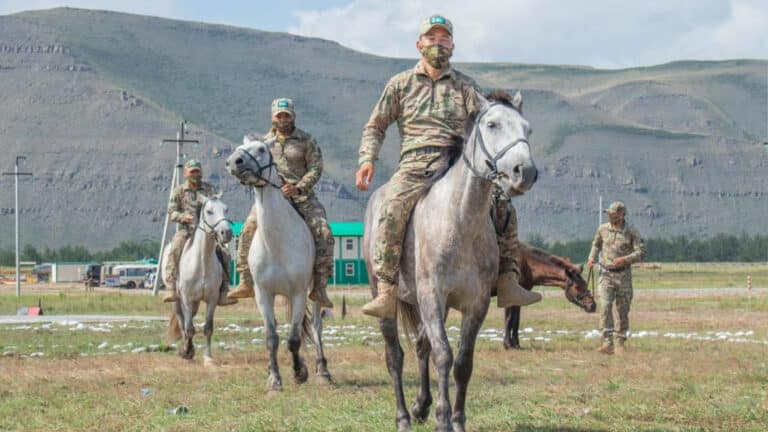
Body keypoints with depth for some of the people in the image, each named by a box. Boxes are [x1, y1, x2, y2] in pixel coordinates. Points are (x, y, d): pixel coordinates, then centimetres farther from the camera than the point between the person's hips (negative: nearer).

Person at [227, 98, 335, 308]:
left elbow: (315, 168, -4)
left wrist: (299, 188, -18)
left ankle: (319, 287, -14)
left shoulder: (306, 141, 4)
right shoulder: (265, 141, 12)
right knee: (248, 229, -17)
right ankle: (246, 282, -9)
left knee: (323, 233, -19)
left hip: (302, 196, -2)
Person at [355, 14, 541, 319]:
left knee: (503, 207, -14)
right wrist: (367, 159, -3)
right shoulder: (400, 84, 13)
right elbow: (375, 127, 15)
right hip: (416, 164, -2)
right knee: (391, 210, -30)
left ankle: (507, 284, -9)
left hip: (457, 163, 2)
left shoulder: (464, 86, 15)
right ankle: (387, 294, -32)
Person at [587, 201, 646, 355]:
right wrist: (592, 258, 5)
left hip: (623, 275, -1)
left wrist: (625, 259, -25)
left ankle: (620, 344, 17)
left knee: (622, 310, 5)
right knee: (605, 306, -15)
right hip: (606, 274, 1)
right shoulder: (603, 229, 3)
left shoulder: (631, 232, -6)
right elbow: (596, 244, 22)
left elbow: (641, 252, -11)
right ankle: (607, 343, -21)